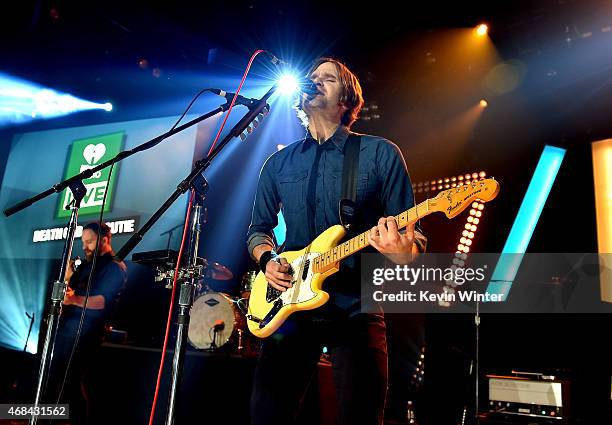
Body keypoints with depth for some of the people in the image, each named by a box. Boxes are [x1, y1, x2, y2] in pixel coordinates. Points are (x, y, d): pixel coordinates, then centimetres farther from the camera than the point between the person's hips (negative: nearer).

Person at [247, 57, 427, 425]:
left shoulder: (380, 153, 0)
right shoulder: (279, 163, 11)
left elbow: (414, 238, -2)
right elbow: (259, 227, 19)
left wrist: (404, 251, -25)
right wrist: (267, 259, -2)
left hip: (356, 308, -3)